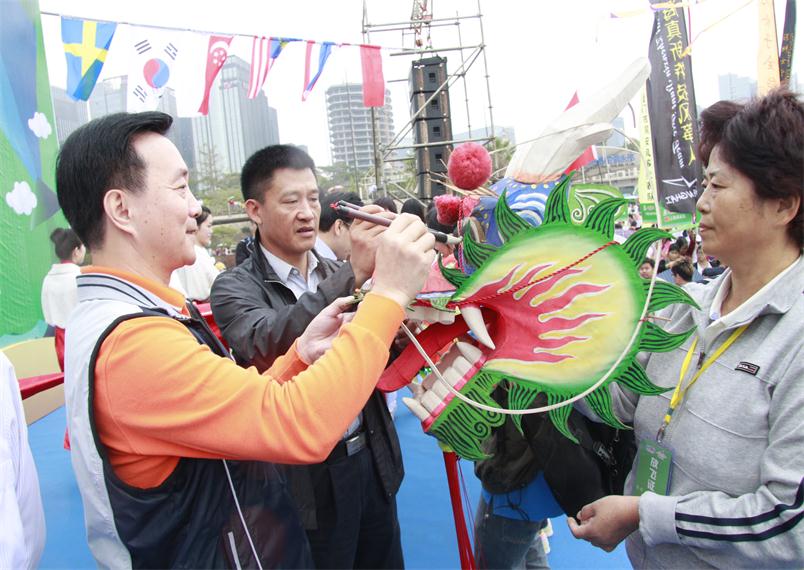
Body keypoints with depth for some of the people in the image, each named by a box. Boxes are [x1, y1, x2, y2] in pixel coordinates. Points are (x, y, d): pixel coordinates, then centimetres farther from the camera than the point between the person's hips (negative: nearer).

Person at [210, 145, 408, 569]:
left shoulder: (337, 274, 6)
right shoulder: (235, 288, -9)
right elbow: (265, 346, -30)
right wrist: (354, 273, -38)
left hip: (373, 459, 5)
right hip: (309, 478, -5)